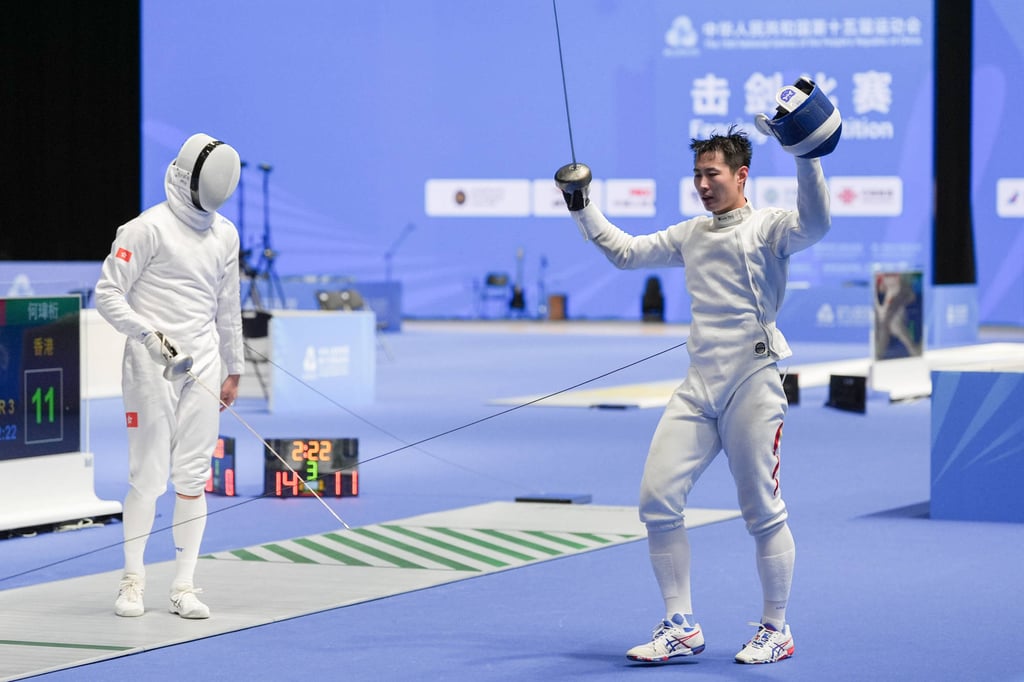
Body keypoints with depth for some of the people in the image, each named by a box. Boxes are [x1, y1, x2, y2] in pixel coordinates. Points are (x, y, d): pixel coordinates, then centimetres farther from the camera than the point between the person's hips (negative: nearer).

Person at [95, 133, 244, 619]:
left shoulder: (224, 233, 10)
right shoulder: (149, 228, -9)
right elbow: (107, 293, -10)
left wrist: (234, 369, 19)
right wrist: (148, 334, -22)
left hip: (202, 366, 5)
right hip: (152, 364, -5)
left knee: (193, 478, 2)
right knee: (149, 476, -3)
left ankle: (184, 588, 7)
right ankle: (133, 581, 12)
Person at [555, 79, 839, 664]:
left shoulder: (768, 227, -6)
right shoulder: (691, 233, 15)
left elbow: (815, 225, -27)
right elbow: (624, 252, 22)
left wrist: (808, 155, -39)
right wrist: (581, 204, 15)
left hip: (753, 385, -6)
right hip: (698, 387, 6)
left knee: (763, 512, 1)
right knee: (657, 500, -3)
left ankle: (776, 631, 15)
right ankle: (681, 627, 6)